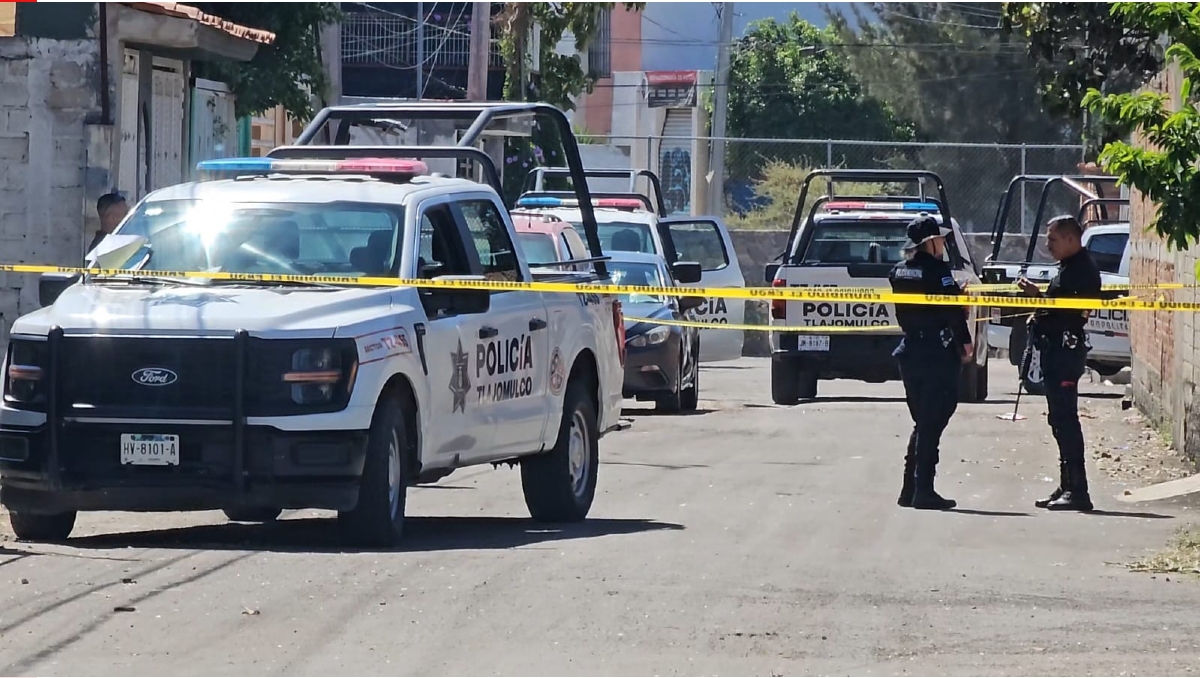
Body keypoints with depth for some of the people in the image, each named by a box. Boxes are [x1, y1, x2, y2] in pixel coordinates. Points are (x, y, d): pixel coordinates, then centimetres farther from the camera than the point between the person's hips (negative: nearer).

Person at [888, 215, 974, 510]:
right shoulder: (937, 270, -14)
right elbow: (953, 311, -16)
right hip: (938, 353, -7)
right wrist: (965, 342, -5)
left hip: (911, 350, 7)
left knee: (923, 423, 16)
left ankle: (910, 490, 16)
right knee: (930, 424, -3)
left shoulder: (899, 272, 8)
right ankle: (923, 491, -5)